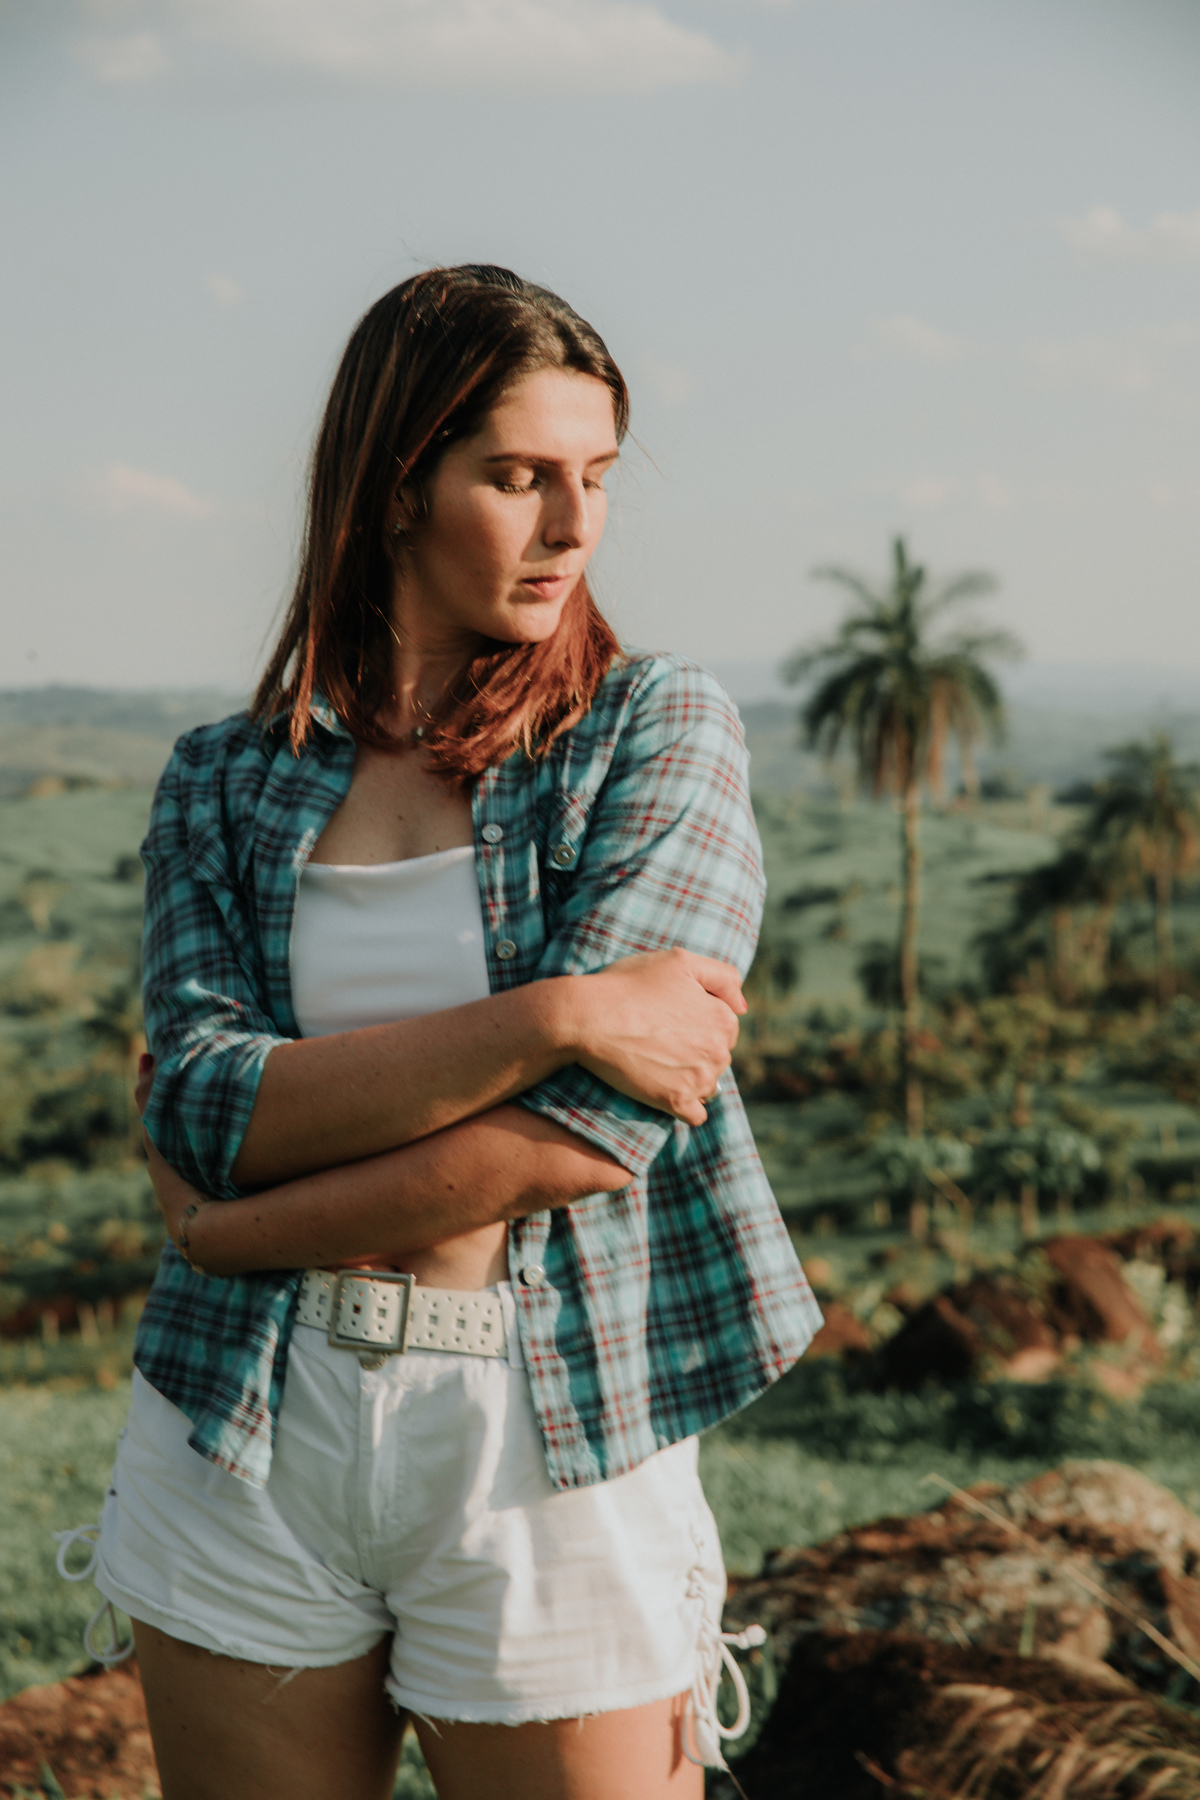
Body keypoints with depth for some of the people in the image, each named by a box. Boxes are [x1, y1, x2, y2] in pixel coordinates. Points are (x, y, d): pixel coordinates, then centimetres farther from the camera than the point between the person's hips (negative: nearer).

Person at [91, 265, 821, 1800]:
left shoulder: (659, 733, -2)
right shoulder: (223, 786, 5)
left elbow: (594, 1134, -13)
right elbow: (206, 1104, -10)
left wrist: (246, 1222, -7)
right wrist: (552, 1016, -20)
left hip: (555, 1451, -2)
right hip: (245, 1445, 2)